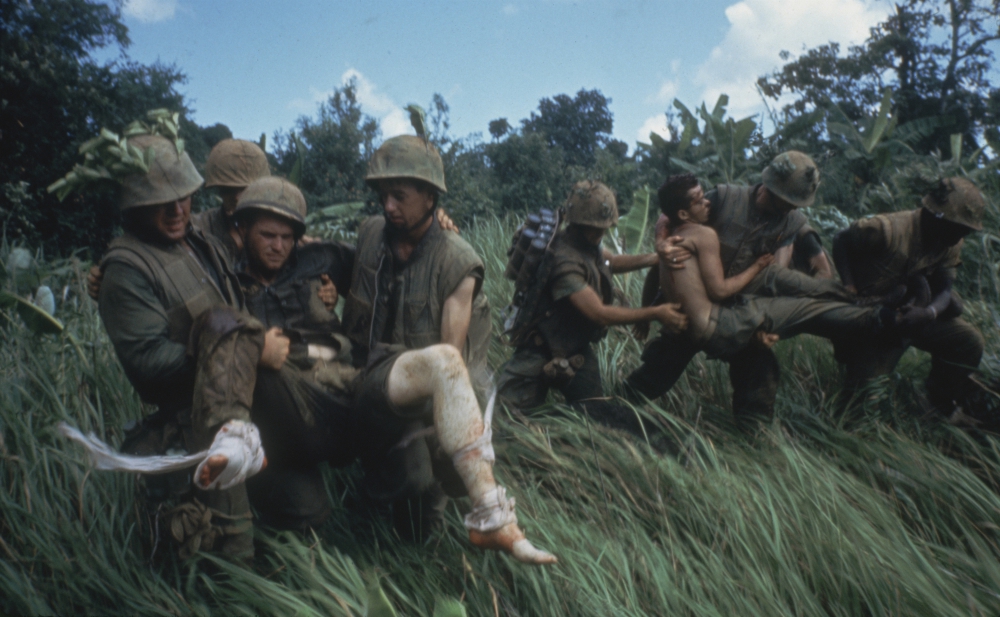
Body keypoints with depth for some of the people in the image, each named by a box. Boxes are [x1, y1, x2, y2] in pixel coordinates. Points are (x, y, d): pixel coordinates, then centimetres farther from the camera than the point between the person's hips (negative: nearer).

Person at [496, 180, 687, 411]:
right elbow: (599, 313, -31)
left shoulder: (587, 242, -3)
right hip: (544, 348, -8)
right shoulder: (565, 262, -29)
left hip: (577, 346, 8)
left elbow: (611, 261, 18)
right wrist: (655, 313, -25)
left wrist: (655, 258, 4)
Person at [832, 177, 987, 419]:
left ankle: (944, 403, 18)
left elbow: (944, 290, -10)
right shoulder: (888, 229, -28)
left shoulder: (950, 244, -7)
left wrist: (928, 313, -34)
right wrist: (849, 289, -22)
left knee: (969, 341, -6)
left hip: (909, 312, 6)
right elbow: (841, 241, -15)